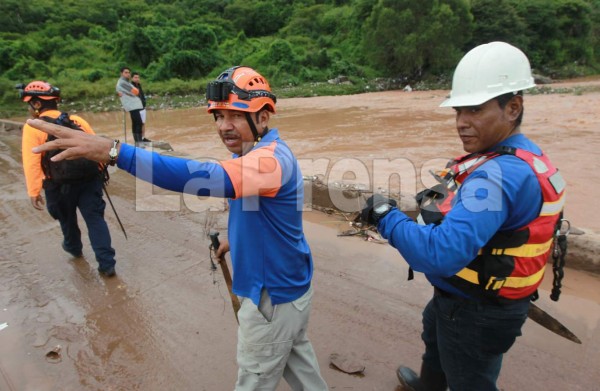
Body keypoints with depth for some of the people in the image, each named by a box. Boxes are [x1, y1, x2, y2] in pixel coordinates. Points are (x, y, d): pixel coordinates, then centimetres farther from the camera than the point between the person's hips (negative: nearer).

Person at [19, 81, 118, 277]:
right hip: (89, 179, 2)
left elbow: (32, 162, -12)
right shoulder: (76, 119, 7)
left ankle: (74, 248, 48)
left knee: (67, 219, 23)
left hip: (60, 185, -2)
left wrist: (34, 191, -8)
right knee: (95, 219, 2)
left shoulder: (33, 127, -6)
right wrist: (99, 172, 20)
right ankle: (107, 264, -3)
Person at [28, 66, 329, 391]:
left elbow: (207, 177, -47)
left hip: (274, 295, -9)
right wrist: (236, 241, 11)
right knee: (298, 362, 28)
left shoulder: (272, 157, -30)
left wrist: (114, 151, -50)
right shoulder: (259, 152, 4)